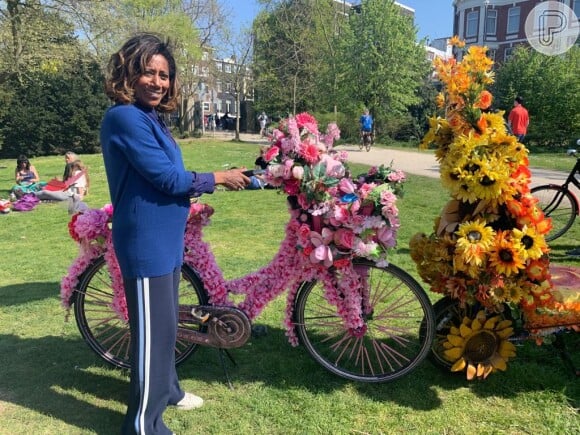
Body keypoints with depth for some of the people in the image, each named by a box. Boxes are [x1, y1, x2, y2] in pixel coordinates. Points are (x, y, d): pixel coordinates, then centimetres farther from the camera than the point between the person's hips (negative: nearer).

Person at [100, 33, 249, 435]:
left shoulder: (150, 118, 14)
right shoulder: (125, 117, -17)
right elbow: (166, 177, -21)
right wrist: (219, 178, -10)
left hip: (165, 238, 10)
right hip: (146, 242, -10)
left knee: (166, 322, 22)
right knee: (153, 329, 0)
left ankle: (166, 389, 41)